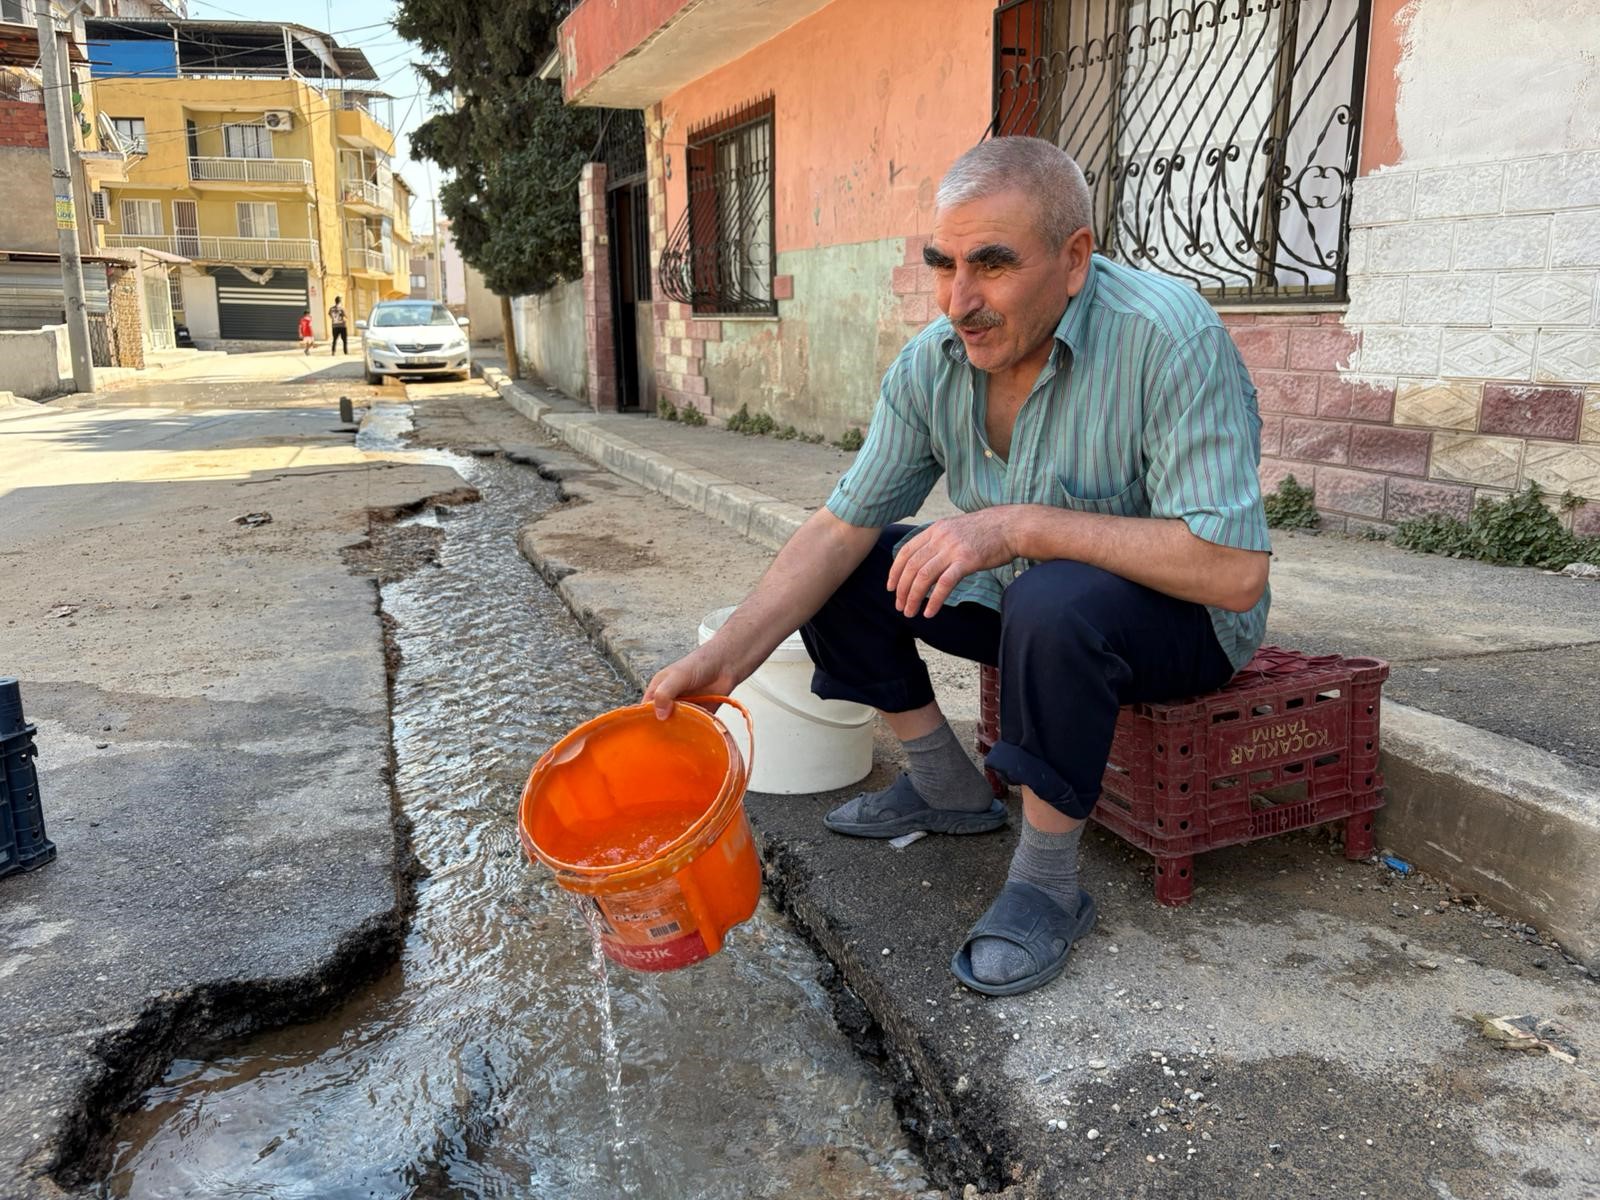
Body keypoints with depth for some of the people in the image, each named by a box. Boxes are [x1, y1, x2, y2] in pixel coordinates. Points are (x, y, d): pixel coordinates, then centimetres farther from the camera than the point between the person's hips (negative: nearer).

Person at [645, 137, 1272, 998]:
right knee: (839, 572, -2)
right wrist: (724, 658, -20)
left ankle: (1048, 886, -15)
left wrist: (1020, 524, -37)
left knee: (1054, 603, -38)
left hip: (1180, 614, -6)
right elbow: (841, 527, -8)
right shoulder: (931, 364, -10)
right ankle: (947, 789, 13)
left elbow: (1233, 570, -34)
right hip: (1026, 596, 6)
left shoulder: (1170, 338, -28)